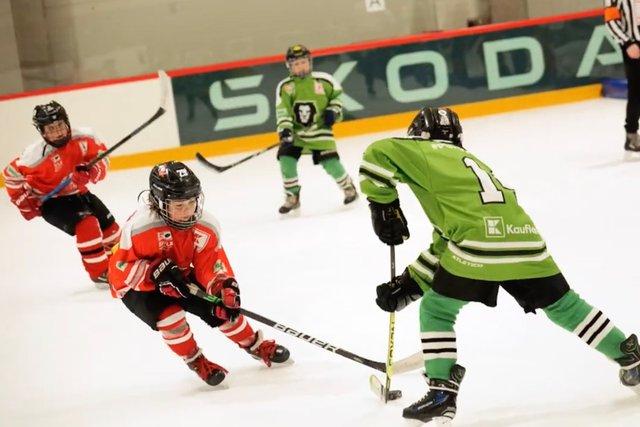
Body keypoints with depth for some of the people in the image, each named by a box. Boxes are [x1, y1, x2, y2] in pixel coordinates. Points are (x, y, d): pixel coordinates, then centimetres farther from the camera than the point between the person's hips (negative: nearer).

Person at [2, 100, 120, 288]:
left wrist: (92, 170, -28)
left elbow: (100, 154, -6)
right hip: (51, 201, -6)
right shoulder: (37, 154, -29)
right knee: (87, 225, -27)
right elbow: (11, 174, -16)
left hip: (77, 193, 6)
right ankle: (100, 273, -15)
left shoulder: (82, 138, -18)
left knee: (110, 226, 11)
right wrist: (25, 202, -10)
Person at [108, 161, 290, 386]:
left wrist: (225, 288, -34)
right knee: (169, 314, -30)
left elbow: (211, 266, -15)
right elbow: (118, 268, -26)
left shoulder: (206, 226, -19)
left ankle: (255, 345, 19)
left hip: (180, 279, 4)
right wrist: (155, 271, -38)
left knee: (223, 306, -8)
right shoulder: (139, 228, -33)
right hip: (136, 286, -4)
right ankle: (196, 362, -4)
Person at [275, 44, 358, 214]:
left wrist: (333, 111, -5)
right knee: (286, 159, -15)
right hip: (296, 131, 1)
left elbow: (337, 94, 10)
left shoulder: (323, 80, -8)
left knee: (330, 162, -8)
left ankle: (348, 187, 21)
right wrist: (284, 130, -28)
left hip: (320, 129, -1)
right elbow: (282, 111, -15)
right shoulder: (285, 86, -9)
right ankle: (292, 197, 4)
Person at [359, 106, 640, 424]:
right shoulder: (465, 161, 36)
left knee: (435, 310, 13)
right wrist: (409, 283, 30)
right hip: (523, 240, 7)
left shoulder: (424, 153, 16)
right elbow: (445, 245, 33)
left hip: (479, 245, -7)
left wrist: (383, 206, 8)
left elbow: (377, 155, -1)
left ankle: (441, 393, 8)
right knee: (564, 306, 23)